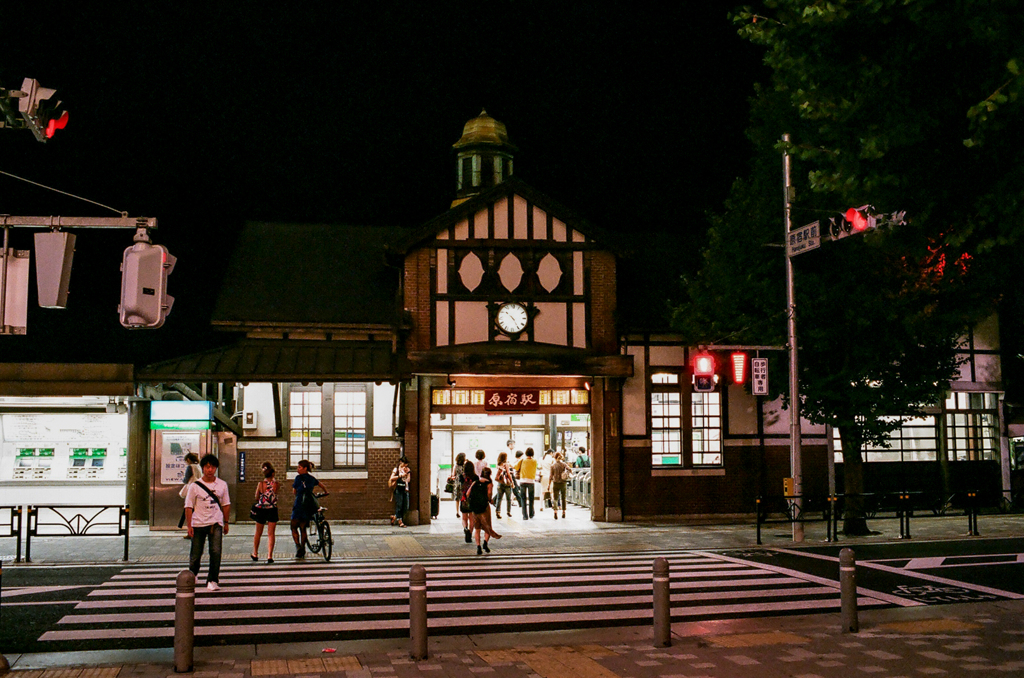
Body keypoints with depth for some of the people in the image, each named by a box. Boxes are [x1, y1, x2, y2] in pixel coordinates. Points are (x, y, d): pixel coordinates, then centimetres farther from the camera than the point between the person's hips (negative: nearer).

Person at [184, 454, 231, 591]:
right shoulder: (195, 486, -2)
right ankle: (192, 575, 36)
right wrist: (189, 526, -5)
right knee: (196, 554, 8)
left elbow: (225, 504, 14)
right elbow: (189, 507, 0)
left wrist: (226, 522, 13)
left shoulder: (222, 485, 5)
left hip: (216, 524, 1)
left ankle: (213, 581, -3)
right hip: (198, 524, -1)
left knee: (216, 552, -12)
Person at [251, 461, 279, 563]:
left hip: (261, 510, 0)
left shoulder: (261, 484, -9)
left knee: (258, 533, 17)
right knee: (271, 534, 3)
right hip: (272, 510, 0)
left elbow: (256, 498, -1)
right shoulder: (276, 484, -8)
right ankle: (270, 556, -6)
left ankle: (255, 554, 29)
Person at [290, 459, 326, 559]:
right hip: (309, 506, 5)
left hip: (299, 505, -5)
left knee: (294, 527, 5)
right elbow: (321, 485, 29)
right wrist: (325, 492, 49)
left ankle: (298, 547, -13)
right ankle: (302, 550, 12)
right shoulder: (312, 479, 10)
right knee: (303, 528, 13)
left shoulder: (298, 478, -7)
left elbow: (294, 491, 4)